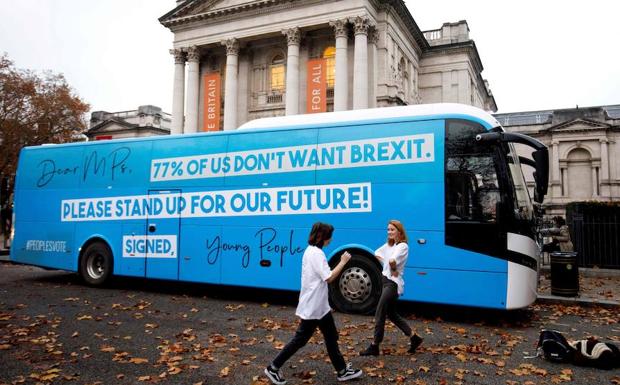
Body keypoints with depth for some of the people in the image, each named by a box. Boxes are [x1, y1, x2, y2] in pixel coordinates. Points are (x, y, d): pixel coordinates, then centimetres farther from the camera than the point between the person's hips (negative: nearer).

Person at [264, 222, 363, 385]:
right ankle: (273, 368, 11)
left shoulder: (311, 251, 11)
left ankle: (343, 371, 25)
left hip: (319, 305, 10)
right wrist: (343, 262, -14)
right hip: (312, 306, -10)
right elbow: (329, 278, -22)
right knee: (300, 339, 0)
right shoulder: (316, 253, -20)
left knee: (331, 338, 15)